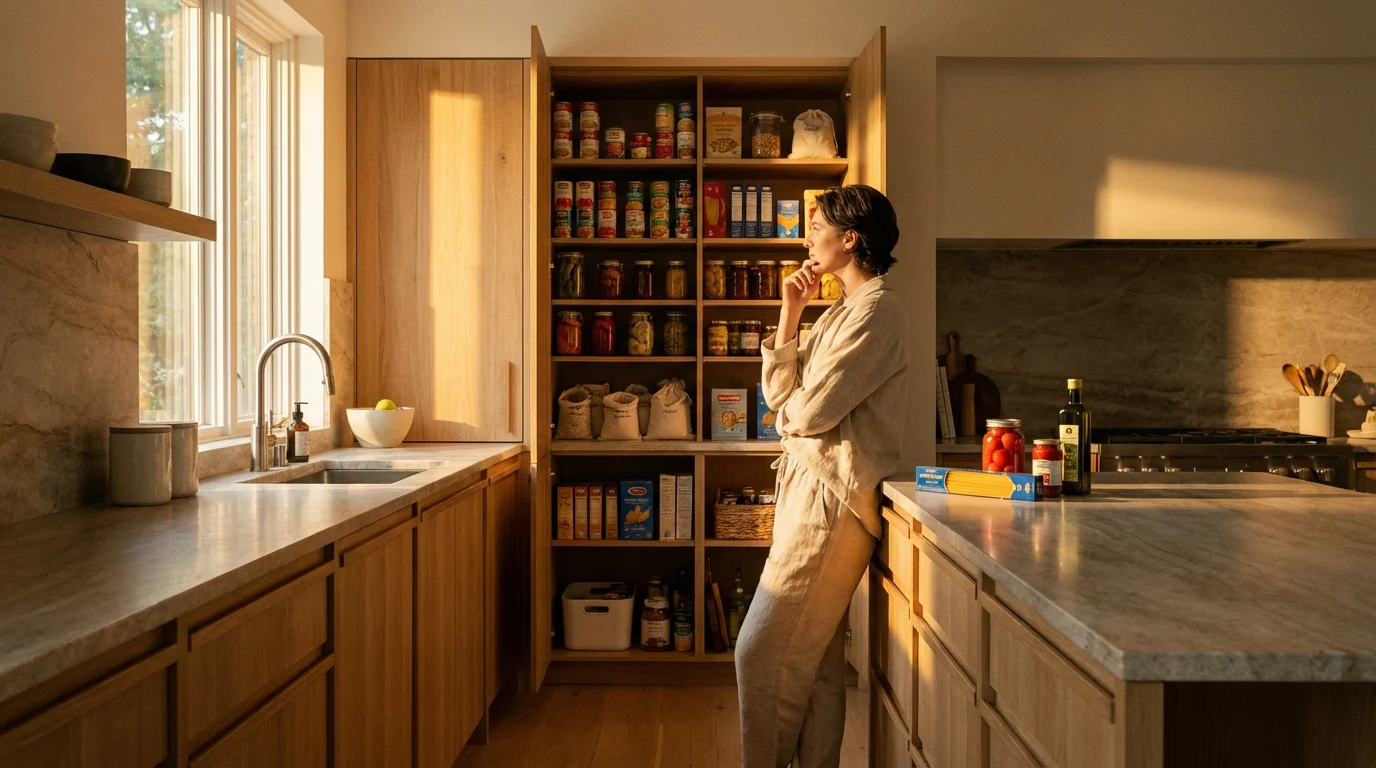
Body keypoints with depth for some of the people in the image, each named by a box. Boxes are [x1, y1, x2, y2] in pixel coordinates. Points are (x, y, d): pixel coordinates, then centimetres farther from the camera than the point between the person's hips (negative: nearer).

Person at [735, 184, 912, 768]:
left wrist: (791, 407, 4)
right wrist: (789, 315, 4)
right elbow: (779, 394, 10)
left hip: (832, 499, -10)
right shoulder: (838, 313, 18)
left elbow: (809, 411, -19)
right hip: (812, 489, 10)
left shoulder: (876, 311, -13)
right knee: (816, 659, 15)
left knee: (762, 653, -5)